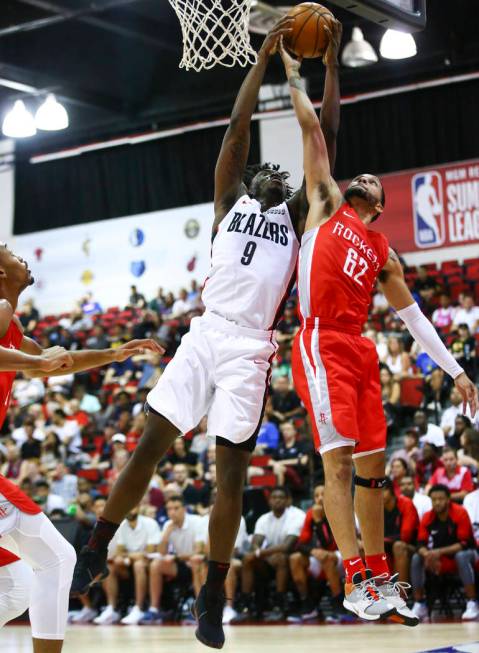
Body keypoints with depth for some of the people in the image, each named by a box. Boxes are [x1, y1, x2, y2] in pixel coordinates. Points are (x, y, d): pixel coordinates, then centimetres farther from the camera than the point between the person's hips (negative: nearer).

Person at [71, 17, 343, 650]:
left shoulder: (297, 215, 17)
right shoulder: (230, 202, 17)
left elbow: (328, 139, 14)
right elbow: (237, 130, 10)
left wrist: (331, 63, 13)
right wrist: (265, 55, 10)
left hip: (250, 348, 0)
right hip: (207, 333, 0)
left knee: (232, 468, -3)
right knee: (150, 443, -5)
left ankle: (213, 597, 3)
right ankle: (95, 553, 7)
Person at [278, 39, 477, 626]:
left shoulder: (383, 252, 21)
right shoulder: (327, 203, 13)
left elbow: (414, 316, 21)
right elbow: (312, 128, 11)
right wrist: (293, 78, 17)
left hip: (360, 351, 5)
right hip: (321, 344, -5)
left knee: (372, 464, 6)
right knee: (338, 457, -14)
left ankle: (380, 579, 14)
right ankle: (356, 582, -18)